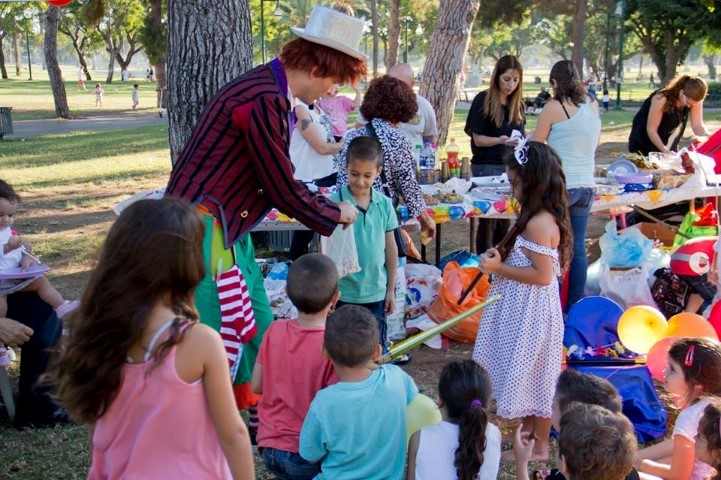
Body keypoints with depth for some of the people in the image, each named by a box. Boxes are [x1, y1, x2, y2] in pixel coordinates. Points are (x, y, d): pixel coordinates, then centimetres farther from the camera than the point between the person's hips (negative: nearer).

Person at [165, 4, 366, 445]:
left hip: (228, 227, 10)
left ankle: (257, 415, 32)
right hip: (202, 226, -10)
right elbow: (283, 191, -17)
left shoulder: (271, 93, 9)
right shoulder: (264, 100, -23)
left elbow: (283, 180, 16)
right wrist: (335, 215, -2)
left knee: (258, 325, 17)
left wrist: (327, 208, 11)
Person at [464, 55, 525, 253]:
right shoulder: (483, 101, -7)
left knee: (505, 218, 8)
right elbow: (478, 139, -10)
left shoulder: (518, 103, 10)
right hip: (487, 167, -5)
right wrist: (500, 140, -24)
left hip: (511, 166, 5)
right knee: (488, 219, -3)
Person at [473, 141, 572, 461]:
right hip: (523, 309, 10)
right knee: (527, 373, 22)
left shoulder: (539, 223, -25)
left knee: (532, 374, 5)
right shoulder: (543, 217, 6)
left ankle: (539, 446, 22)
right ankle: (528, 432, 39)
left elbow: (542, 275, -27)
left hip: (531, 312, -10)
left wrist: (499, 268, -21)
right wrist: (502, 256, 1)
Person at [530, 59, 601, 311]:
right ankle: (576, 305, 18)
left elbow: (534, 145, 0)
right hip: (586, 185, 6)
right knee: (578, 248, 11)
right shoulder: (592, 104, 9)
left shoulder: (554, 106, -7)